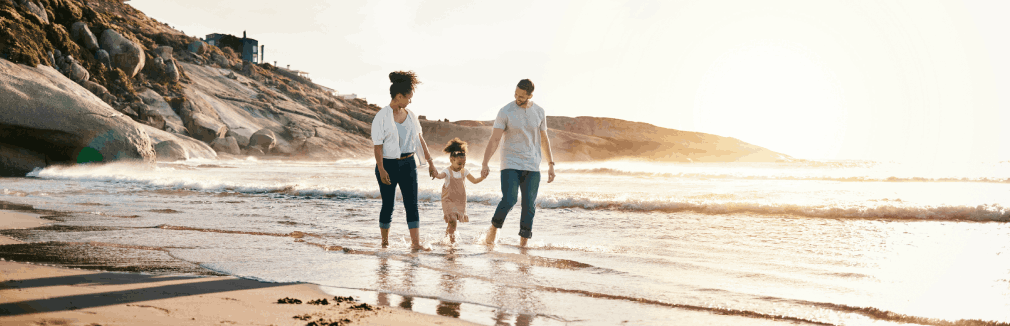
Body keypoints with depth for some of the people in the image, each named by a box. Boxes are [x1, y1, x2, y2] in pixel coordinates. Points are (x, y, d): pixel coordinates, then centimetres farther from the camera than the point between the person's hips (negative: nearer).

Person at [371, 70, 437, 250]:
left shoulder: (410, 115, 7)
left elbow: (420, 139, 13)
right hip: (388, 164, -4)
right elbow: (378, 146, -12)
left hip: (408, 164, 4)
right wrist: (381, 170, -18)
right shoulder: (381, 117, -10)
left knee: (412, 203, -4)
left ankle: (415, 241, -4)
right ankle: (385, 240, 22)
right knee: (388, 204, 5)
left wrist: (429, 162, 11)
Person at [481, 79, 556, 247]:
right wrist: (485, 164, -21)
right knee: (508, 201, -16)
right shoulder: (505, 112, -6)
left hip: (532, 167, 3)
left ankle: (523, 243, 9)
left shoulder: (539, 112, 5)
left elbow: (544, 139, 15)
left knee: (529, 205, -1)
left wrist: (551, 164, 12)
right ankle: (494, 228, 11)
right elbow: (494, 139, -11)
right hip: (510, 164, -3)